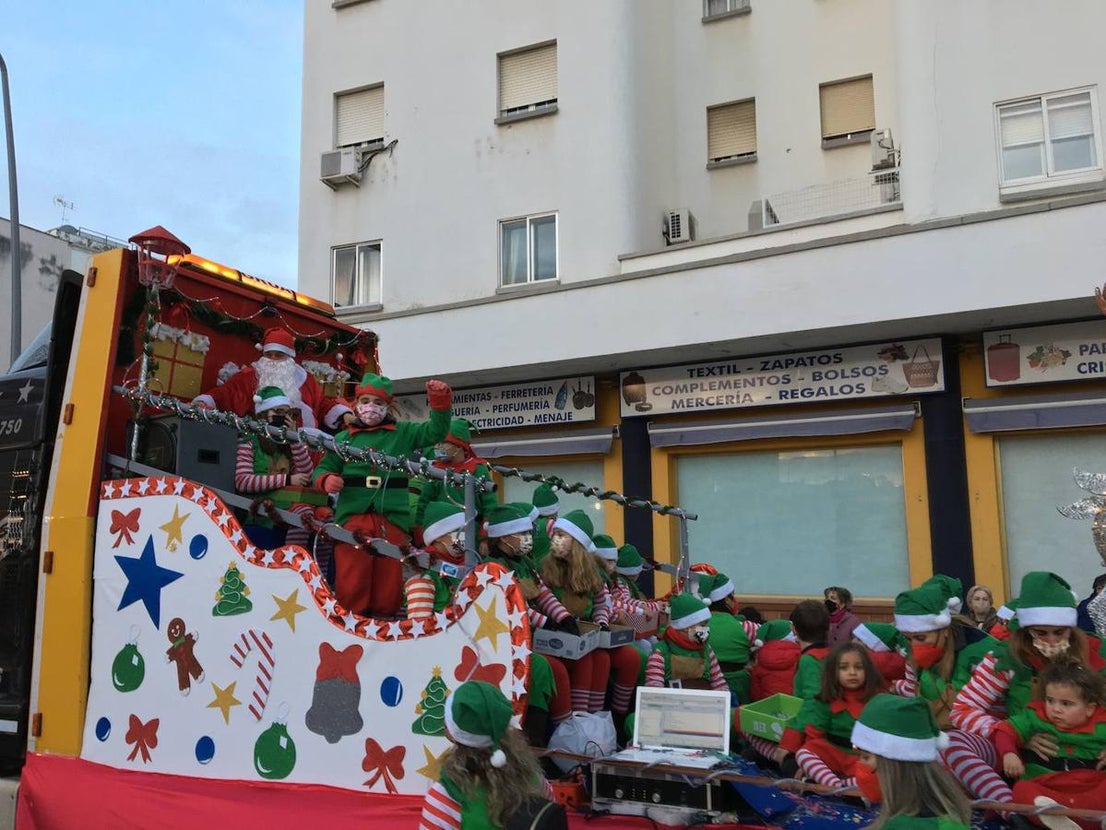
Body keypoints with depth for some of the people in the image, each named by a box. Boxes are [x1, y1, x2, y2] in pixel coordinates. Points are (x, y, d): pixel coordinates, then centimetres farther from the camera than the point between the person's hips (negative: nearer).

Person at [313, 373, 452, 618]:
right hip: (352, 517, 0)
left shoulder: (403, 433, 13)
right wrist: (326, 479, -9)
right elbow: (324, 467, 14)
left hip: (392, 519, 1)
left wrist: (440, 400, -6)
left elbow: (436, 431, 8)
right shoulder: (344, 438, 13)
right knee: (351, 586, -5)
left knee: (389, 586, 4)